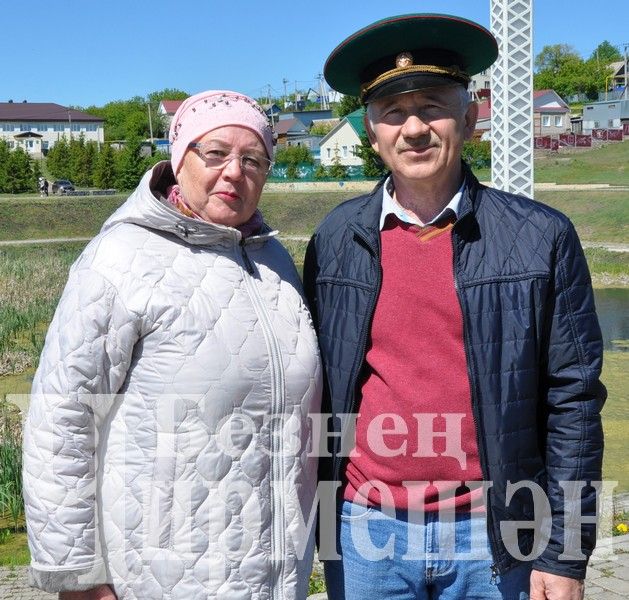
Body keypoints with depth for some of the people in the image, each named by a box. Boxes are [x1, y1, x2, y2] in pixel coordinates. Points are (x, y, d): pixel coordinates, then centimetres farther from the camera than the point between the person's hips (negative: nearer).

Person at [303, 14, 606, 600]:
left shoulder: (541, 237, -6)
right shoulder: (336, 240, 0)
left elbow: (572, 402, -4)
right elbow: (318, 387, 6)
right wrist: (317, 523, 7)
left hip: (494, 539, -1)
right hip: (365, 536, 2)